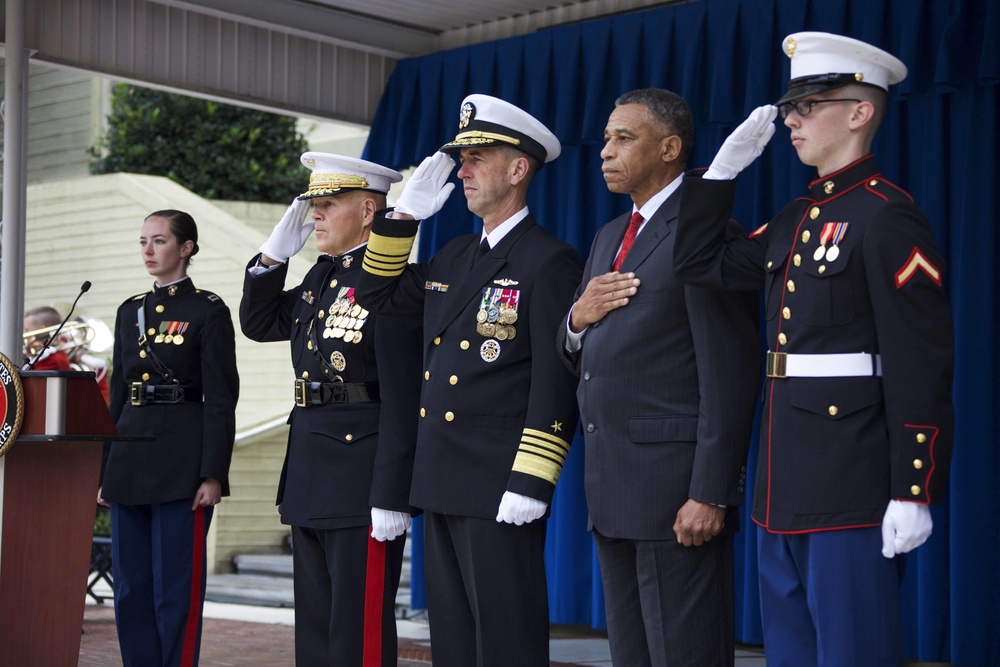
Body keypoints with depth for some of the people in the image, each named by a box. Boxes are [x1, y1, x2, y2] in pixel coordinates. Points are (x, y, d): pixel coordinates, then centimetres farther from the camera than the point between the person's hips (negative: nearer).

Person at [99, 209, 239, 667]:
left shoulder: (208, 311, -4)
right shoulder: (130, 312, 14)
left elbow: (221, 400, -8)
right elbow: (117, 395, 17)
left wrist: (213, 475, -14)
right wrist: (104, 470, 13)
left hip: (181, 463, -6)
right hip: (129, 462, 7)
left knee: (176, 587, -3)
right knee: (130, 587, 9)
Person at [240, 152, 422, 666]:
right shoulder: (321, 276, 13)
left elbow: (402, 401, -19)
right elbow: (259, 324, 23)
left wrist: (390, 498, -22)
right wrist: (275, 253, 8)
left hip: (362, 483, -9)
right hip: (310, 479, 9)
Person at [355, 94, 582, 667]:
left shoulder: (550, 262, -9)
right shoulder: (455, 258, 16)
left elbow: (556, 384, -15)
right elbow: (378, 295, 25)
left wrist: (530, 486, -20)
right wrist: (405, 215, 13)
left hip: (500, 491, -8)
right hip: (442, 485, 8)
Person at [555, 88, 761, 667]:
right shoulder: (610, 237, 19)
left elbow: (729, 375, -16)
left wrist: (710, 493, -20)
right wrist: (577, 320, -1)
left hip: (675, 488, -9)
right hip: (612, 487, 9)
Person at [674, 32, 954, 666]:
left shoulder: (888, 215, -12)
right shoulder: (797, 217, 14)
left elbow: (921, 364, -16)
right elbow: (700, 264, 18)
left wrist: (914, 491, -20)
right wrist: (726, 164, 11)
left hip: (852, 489, -9)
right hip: (786, 486, 9)